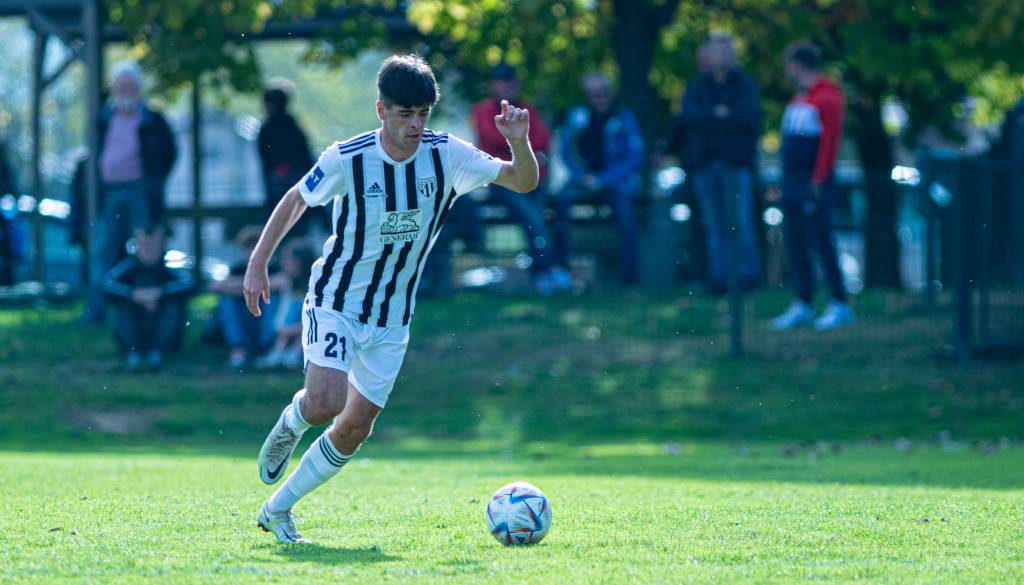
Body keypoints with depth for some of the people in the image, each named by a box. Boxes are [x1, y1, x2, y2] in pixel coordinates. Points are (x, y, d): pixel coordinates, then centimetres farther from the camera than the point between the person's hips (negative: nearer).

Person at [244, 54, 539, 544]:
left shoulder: (447, 156, -9)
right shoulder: (347, 159, -15)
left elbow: (524, 182, -7)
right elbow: (296, 200, 2)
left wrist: (519, 142, -28)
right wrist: (258, 262, 0)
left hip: (391, 317, 4)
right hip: (335, 301, -3)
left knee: (355, 429, 3)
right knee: (325, 403, -25)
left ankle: (278, 510, 20)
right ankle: (291, 423, 12)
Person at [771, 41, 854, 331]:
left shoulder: (827, 98, -11)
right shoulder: (799, 98, 18)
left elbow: (830, 141, -16)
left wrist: (819, 180, -19)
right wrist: (785, 181, 16)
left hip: (813, 185, -9)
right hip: (792, 183, 9)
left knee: (821, 242, -8)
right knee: (794, 242, 8)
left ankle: (839, 304, -3)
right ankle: (803, 305, 13)